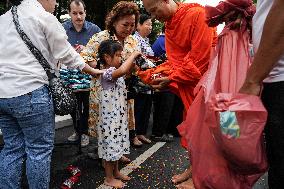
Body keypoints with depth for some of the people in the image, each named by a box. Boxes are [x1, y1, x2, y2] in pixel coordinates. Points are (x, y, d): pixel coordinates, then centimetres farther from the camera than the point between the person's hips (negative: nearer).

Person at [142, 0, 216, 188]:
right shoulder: (169, 26, 8)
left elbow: (200, 56, -21)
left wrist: (172, 78, -17)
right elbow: (174, 59, 8)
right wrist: (163, 75, -10)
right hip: (186, 84, 7)